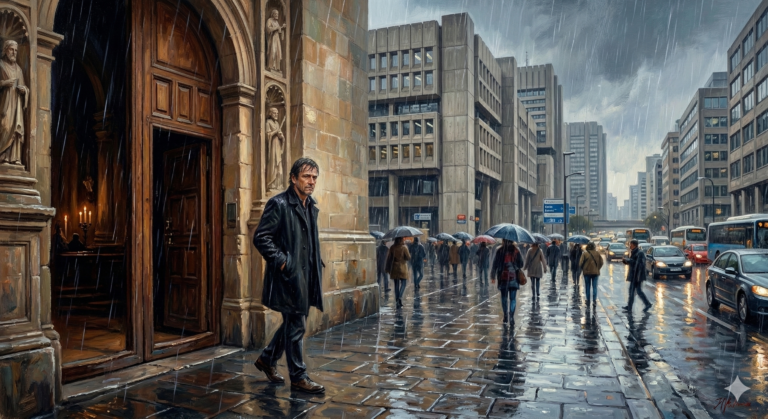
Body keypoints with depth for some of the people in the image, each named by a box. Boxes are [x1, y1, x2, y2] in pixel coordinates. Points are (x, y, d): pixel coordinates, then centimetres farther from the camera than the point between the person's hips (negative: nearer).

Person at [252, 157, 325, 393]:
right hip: (288, 276, -8)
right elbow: (261, 237, -15)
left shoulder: (311, 207, 14)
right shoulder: (279, 204, -12)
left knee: (292, 323, 17)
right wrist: (281, 261, -17)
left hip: (304, 276, 8)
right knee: (296, 326, 0)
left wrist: (316, 265, 12)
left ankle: (267, 359, 36)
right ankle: (298, 378, 13)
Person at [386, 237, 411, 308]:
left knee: (396, 284, 9)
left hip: (394, 268, 3)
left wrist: (388, 268, 9)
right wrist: (409, 254, 13)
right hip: (402, 268, -3)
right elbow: (408, 258, -9)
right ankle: (400, 297, -16)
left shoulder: (392, 247, -1)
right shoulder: (404, 247, -10)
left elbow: (389, 258, 2)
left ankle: (397, 301, 10)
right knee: (403, 283, 7)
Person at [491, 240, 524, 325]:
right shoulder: (516, 250, -2)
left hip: (503, 277, 0)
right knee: (513, 298, 2)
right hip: (514, 277, 0)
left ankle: (506, 316, 19)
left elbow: (495, 264, -2)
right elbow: (521, 264, 5)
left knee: (504, 297, 13)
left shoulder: (500, 250, -4)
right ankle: (511, 316, -13)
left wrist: (493, 276, 6)